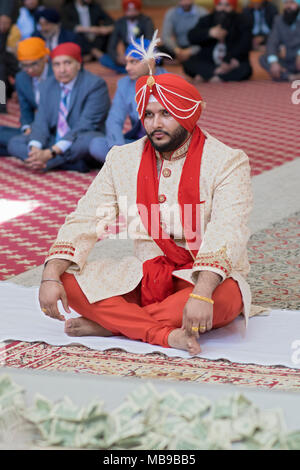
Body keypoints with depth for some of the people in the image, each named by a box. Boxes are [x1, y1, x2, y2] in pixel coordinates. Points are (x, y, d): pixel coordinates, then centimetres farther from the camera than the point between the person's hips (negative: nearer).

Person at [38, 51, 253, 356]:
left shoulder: (228, 163, -11)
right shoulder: (122, 159, 3)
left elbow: (226, 235, -25)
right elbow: (84, 222, -2)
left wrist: (202, 294, -41)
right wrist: (51, 276, -19)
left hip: (208, 277, -3)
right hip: (145, 276, 4)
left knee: (224, 298, -38)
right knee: (67, 278, -17)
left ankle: (109, 323, -24)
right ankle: (167, 335, -30)